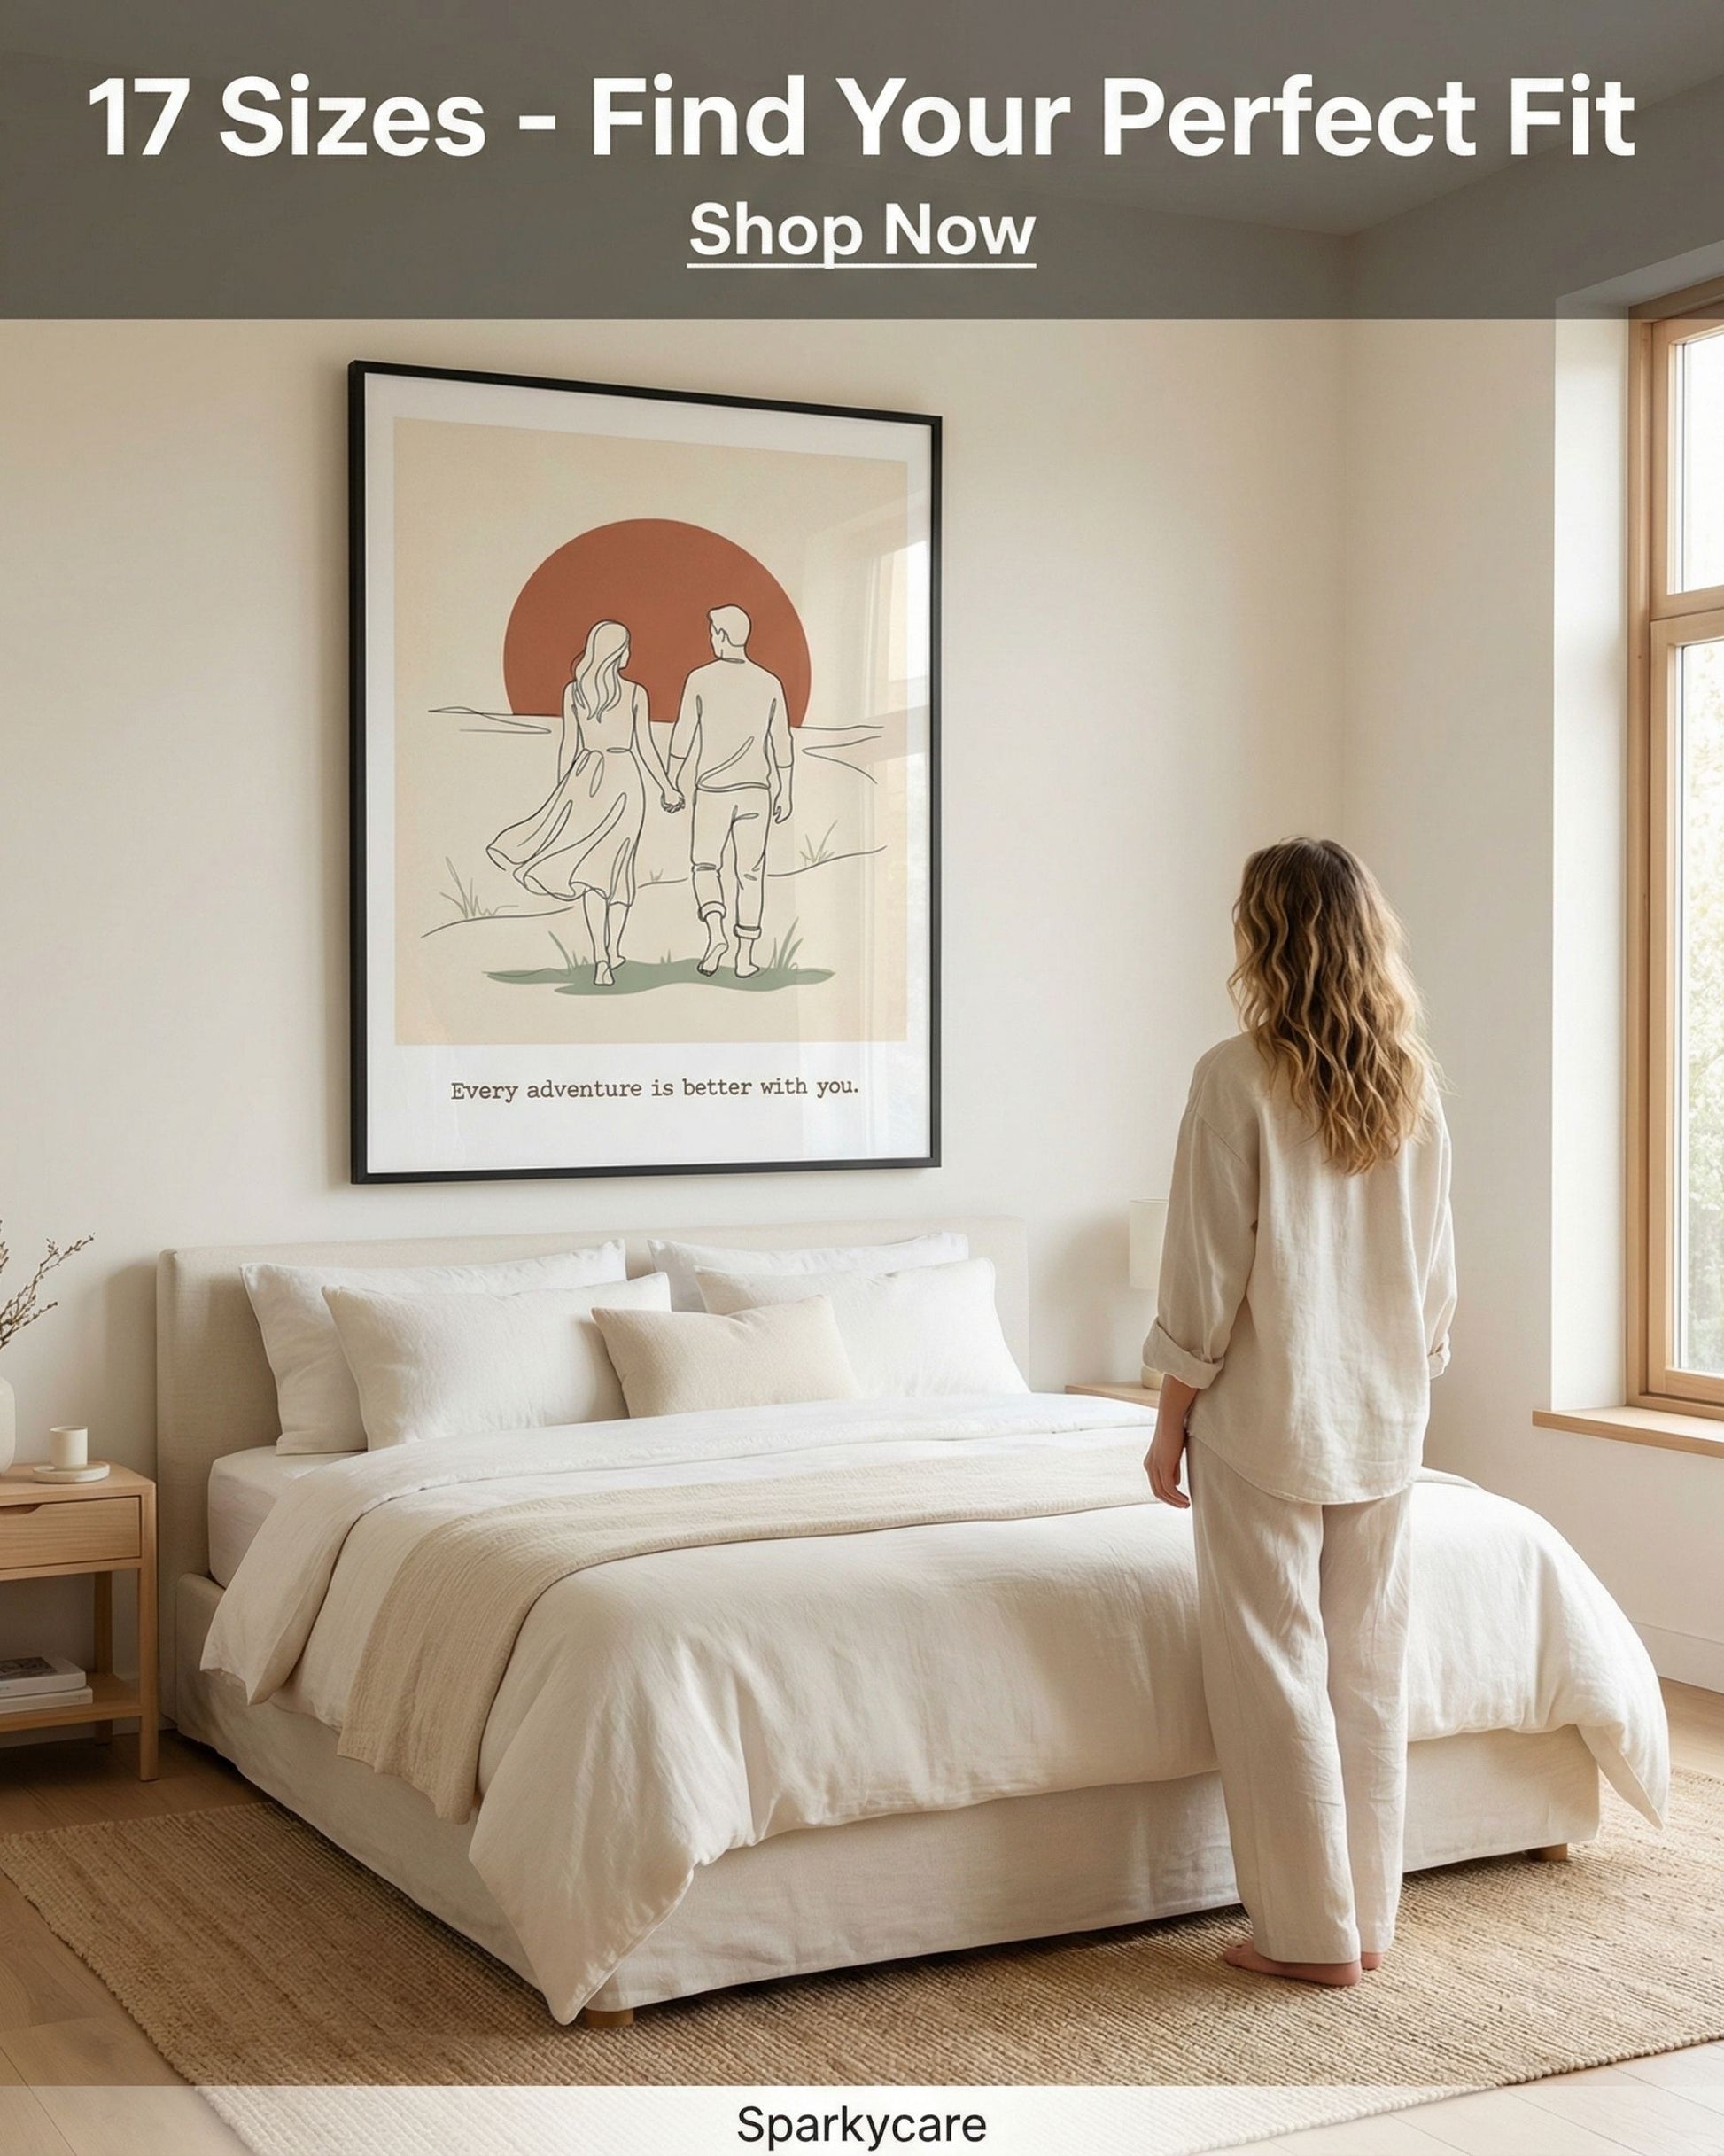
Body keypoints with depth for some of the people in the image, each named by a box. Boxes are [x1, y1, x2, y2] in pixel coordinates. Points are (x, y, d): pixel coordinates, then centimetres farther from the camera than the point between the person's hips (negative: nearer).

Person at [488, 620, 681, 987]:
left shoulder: (573, 691, 2)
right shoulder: (636, 693, -4)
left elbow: (568, 745, 5)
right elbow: (645, 747, -2)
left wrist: (561, 793, 13)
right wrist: (667, 789, 7)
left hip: (585, 777, 1)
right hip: (625, 778, -1)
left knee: (590, 866, 2)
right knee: (618, 863, 11)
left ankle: (601, 958, -14)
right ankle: (613, 950, 16)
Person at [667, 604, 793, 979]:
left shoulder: (701, 679, -7)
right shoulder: (770, 683, 1)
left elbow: (683, 734, -4)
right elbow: (781, 744, 4)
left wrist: (673, 776, 10)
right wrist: (784, 793, 12)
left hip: (713, 789, -2)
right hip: (756, 789, 2)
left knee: (705, 866, 11)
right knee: (750, 873, 8)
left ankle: (715, 933, -13)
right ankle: (745, 957, 8)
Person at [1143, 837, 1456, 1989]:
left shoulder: (1239, 1077, -14)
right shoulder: (1413, 1084, 3)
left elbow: (1207, 1278, -13)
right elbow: (1436, 1274, 8)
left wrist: (1172, 1419, -3)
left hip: (1267, 1419, -6)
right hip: (1382, 1420, 6)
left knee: (1274, 1671, 4)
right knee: (1370, 1664, 13)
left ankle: (1313, 1932, 11)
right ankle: (1369, 1915, 22)